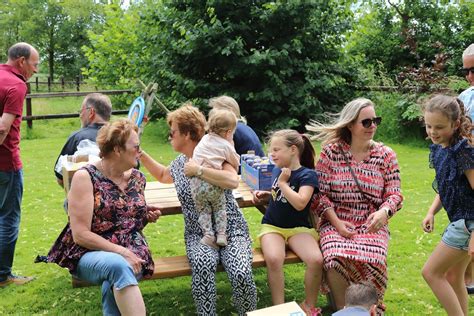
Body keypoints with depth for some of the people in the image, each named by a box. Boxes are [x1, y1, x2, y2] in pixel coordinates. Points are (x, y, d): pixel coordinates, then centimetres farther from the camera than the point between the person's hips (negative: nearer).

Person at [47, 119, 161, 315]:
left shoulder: (138, 178, 8)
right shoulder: (86, 176, -9)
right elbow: (80, 234, -14)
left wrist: (146, 217, 2)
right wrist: (120, 251, -21)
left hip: (131, 252, 4)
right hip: (90, 253, -3)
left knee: (114, 285, -34)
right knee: (117, 265, -38)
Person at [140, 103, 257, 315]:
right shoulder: (179, 163, 12)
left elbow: (233, 181, -24)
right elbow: (163, 175, 35)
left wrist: (198, 170, -21)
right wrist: (141, 155, 24)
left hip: (231, 230, -3)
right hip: (198, 234, 3)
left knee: (241, 275, -29)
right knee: (203, 265, -33)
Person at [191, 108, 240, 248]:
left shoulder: (204, 139, 16)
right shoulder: (226, 146, 2)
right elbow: (235, 163, 13)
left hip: (196, 182, 3)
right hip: (213, 184, -3)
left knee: (203, 210, 15)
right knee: (219, 208, 18)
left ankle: (208, 234, 1)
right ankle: (221, 234, 8)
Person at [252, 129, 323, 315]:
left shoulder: (307, 175, -8)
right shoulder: (277, 170, 10)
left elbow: (300, 203, -24)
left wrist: (283, 183, -15)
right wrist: (264, 195, 8)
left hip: (298, 228, -3)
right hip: (272, 226, 3)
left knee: (316, 260, -29)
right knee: (274, 259, -31)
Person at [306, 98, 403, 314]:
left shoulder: (386, 155, 5)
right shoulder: (330, 152, 0)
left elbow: (394, 194, 2)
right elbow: (320, 193, -1)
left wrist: (384, 211, -21)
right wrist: (336, 222, -13)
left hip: (372, 225, 1)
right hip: (336, 223, -1)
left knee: (372, 261, -29)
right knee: (337, 259, -31)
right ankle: (342, 309, -6)